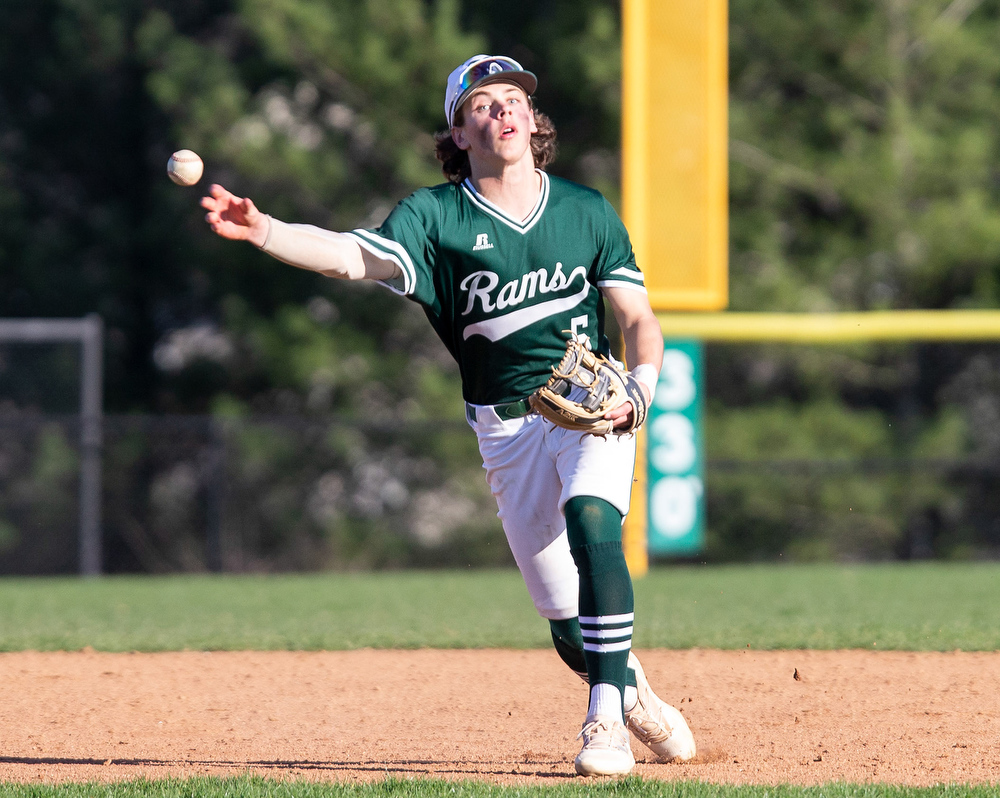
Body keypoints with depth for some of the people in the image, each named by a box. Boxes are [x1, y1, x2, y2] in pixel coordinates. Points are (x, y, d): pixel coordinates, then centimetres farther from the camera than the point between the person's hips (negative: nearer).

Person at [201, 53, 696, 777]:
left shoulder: (587, 212, 2)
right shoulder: (437, 215, -2)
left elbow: (638, 318, 4)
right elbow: (353, 256, -19)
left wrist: (641, 388, -17)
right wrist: (262, 230, -36)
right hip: (507, 427, 1)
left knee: (590, 518, -32)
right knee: (567, 621, 0)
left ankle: (609, 721, -30)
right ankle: (637, 697, 32)